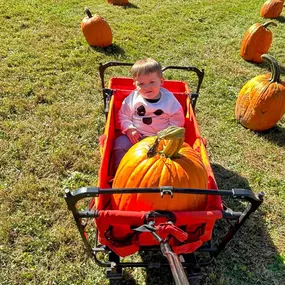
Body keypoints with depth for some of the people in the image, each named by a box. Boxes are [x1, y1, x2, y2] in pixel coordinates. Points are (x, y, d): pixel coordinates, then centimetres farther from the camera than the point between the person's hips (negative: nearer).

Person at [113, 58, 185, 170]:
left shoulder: (169, 99, -6)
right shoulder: (132, 98, -4)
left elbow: (177, 120, 0)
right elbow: (124, 116, 5)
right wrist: (129, 129, -13)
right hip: (135, 135, 1)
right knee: (120, 143, -17)